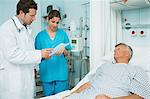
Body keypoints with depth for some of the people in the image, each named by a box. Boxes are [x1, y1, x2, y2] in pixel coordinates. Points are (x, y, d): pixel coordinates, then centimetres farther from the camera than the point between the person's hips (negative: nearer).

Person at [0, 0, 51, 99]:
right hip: (13, 81, -7)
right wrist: (39, 54, -20)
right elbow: (12, 55, -22)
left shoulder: (27, 29, 12)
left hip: (28, 78, 8)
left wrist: (43, 55, 7)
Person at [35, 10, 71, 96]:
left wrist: (63, 50, -13)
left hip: (61, 71, 1)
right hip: (47, 72, -1)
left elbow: (67, 53, 8)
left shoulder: (63, 34, 5)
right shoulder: (40, 35, 2)